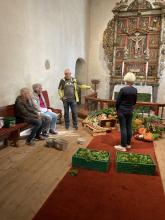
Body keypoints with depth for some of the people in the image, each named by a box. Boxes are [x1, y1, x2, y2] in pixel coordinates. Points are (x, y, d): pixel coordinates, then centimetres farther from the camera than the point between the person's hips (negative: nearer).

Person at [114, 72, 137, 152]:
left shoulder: (123, 89, -16)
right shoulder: (135, 90, -1)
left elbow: (118, 101, -11)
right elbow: (134, 101, 8)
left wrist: (117, 110, 5)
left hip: (122, 111, -5)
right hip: (130, 111, 5)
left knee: (123, 128, -1)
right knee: (129, 127, 12)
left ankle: (123, 146, 4)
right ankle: (128, 144, 24)